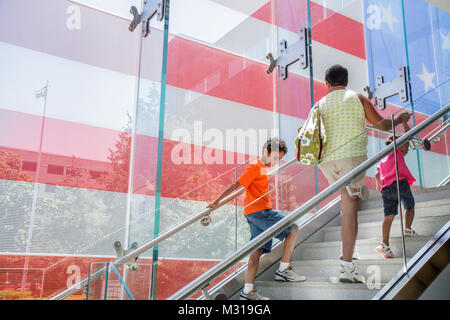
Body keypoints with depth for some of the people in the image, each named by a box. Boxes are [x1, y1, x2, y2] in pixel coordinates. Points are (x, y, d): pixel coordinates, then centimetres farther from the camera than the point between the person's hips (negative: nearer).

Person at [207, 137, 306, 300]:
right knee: (293, 228, -7)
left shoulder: (263, 168, 18)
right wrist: (217, 201, -12)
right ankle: (283, 270, -5)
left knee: (258, 249, 6)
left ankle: (248, 291, 7)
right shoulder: (255, 167, -9)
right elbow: (236, 185, -12)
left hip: (257, 213, 9)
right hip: (259, 210, -9)